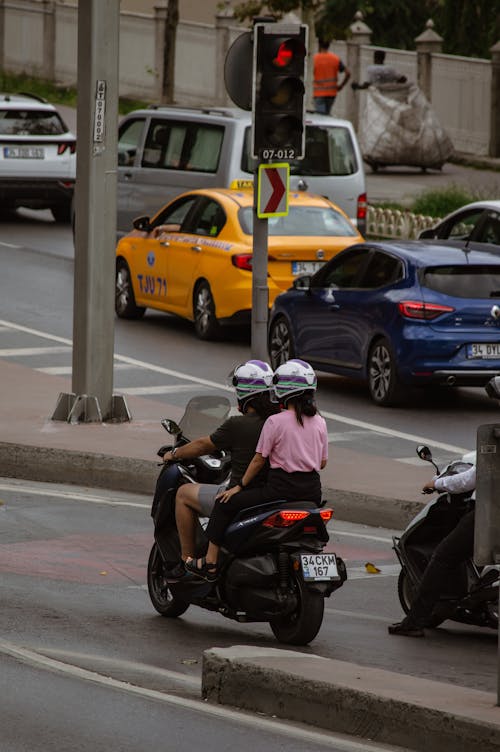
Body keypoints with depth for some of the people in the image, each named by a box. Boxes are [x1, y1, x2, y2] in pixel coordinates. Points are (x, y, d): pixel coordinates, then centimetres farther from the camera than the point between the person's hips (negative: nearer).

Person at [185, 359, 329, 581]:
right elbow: (323, 462, 14)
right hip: (312, 492, 6)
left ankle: (210, 564, 2)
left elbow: (259, 460, -5)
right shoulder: (319, 422, 7)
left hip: (281, 487, -6)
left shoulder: (275, 422, -9)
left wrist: (240, 486, 5)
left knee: (224, 504, 4)